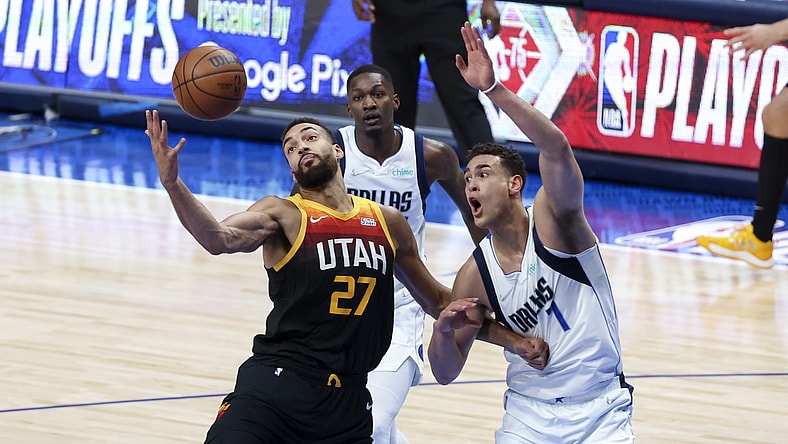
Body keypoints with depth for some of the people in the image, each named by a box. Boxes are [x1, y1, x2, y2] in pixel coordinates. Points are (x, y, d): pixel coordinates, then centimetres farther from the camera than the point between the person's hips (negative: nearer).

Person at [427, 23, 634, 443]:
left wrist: (493, 87, -39)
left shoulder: (553, 219, -9)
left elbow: (556, 147, -30)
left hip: (600, 409, -3)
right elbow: (446, 372, 5)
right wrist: (442, 332, -18)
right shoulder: (474, 275, -1)